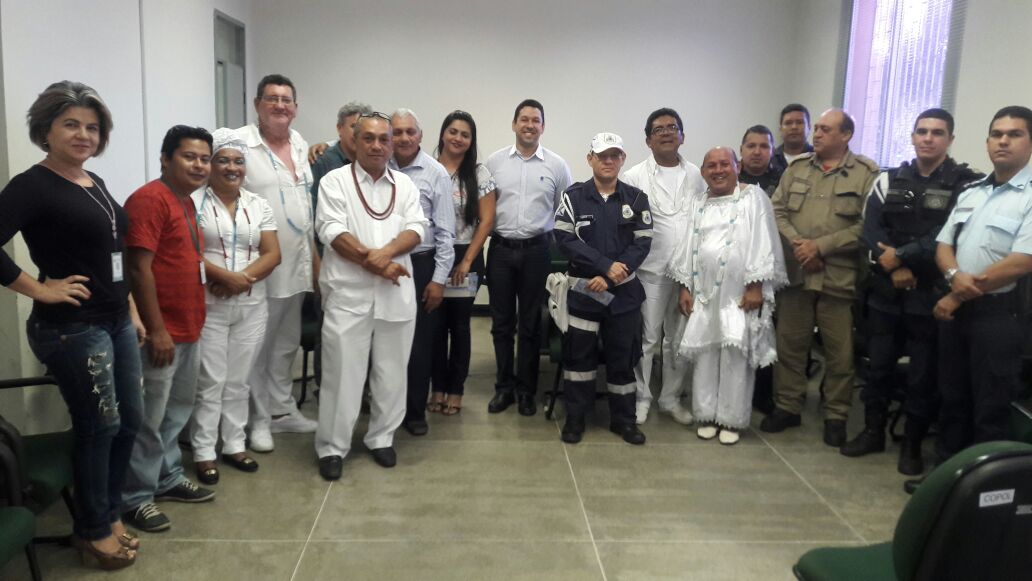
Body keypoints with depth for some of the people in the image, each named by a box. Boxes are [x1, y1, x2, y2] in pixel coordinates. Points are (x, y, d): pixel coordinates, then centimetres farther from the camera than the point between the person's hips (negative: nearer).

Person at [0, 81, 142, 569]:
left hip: (115, 322, 8)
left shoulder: (94, 183, 12)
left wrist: (131, 311, 16)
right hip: (71, 328, -8)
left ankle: (107, 513, 32)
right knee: (99, 426, 1)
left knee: (129, 419, 14)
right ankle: (92, 530, 21)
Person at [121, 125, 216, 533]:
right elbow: (139, 269, -20)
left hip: (188, 328, 10)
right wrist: (156, 330, -21)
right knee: (148, 419, 0)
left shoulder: (186, 202, 14)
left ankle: (167, 478, 32)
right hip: (161, 332, -10)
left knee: (178, 411, 19)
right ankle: (135, 498, 12)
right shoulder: (149, 199, -15)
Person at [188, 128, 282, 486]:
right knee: (210, 382, 0)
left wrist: (243, 279, -14)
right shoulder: (194, 202, -3)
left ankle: (234, 445, 23)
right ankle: (204, 453, 11)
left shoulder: (259, 206, 9)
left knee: (238, 380, 12)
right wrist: (226, 276, -21)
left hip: (251, 307, 4)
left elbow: (272, 254, 2)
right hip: (208, 307, -4)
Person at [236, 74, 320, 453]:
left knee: (287, 344, 17)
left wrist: (314, 255, 15)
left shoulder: (301, 145, 11)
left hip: (297, 265, 7)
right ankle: (258, 419, 18)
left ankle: (282, 410, 30)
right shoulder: (239, 143, -10)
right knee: (257, 347, 5)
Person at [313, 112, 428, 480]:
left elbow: (416, 228, 0)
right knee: (342, 371, 1)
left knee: (391, 370, 10)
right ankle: (332, 447, 13)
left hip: (396, 292, 4)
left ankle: (381, 439, 25)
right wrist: (373, 262, -15)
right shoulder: (335, 181, 1)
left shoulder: (405, 185, 12)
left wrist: (385, 253, -18)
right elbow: (332, 231, -9)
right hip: (348, 292, -3)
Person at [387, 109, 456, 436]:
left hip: (421, 265, -2)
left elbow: (445, 232, -4)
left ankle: (415, 412, 23)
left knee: (419, 343, 7)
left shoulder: (435, 173, -4)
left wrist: (438, 279, -7)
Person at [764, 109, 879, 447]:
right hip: (795, 273, 4)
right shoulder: (797, 167, 10)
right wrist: (797, 243, -10)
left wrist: (821, 246, -15)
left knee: (840, 352, 6)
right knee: (790, 344, 12)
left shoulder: (867, 173, -3)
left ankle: (836, 416, 21)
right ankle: (787, 407, 27)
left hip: (839, 277, -3)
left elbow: (867, 225, -10)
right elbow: (777, 211, 6)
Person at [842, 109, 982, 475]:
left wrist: (901, 256, -14)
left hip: (931, 296, -3)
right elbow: (870, 229, -1)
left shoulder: (967, 184, -4)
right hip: (885, 291, 3)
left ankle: (912, 444, 19)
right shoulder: (889, 180, 8)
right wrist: (893, 268, -13)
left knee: (923, 373, 5)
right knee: (878, 365, 11)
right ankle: (873, 432, 27)